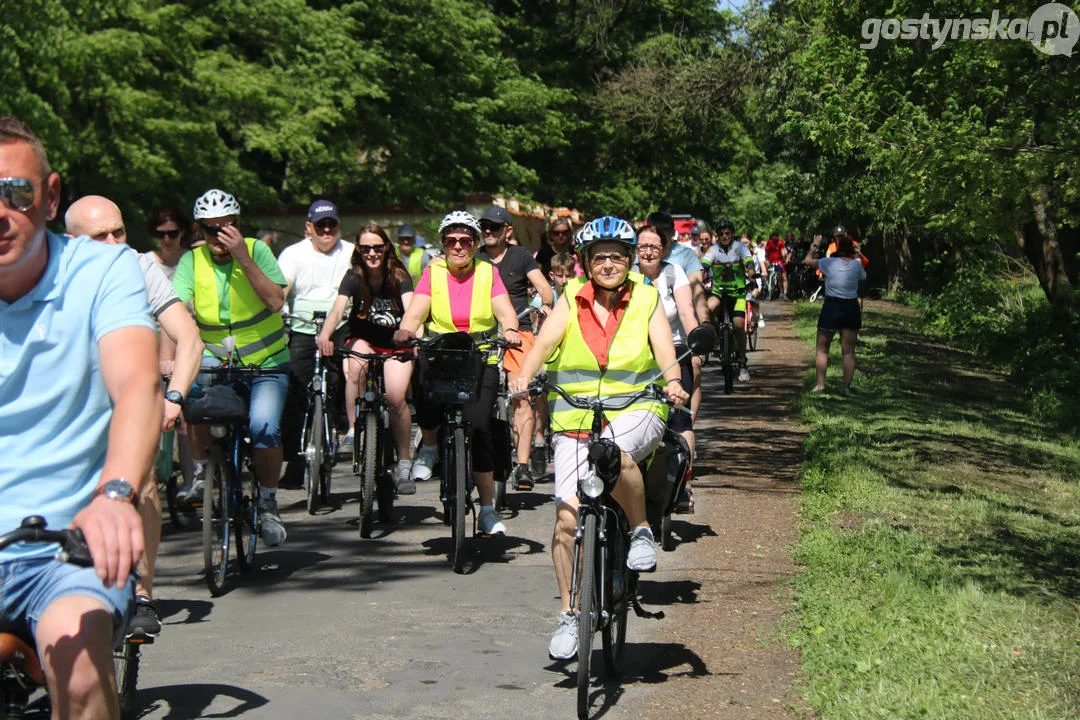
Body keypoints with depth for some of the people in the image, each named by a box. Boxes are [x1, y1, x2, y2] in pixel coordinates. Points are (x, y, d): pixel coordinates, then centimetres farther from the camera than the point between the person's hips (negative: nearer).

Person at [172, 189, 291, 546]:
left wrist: (243, 258, -26)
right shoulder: (192, 261, -5)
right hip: (216, 358, 1)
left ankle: (268, 503, 1)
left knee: (264, 427, -24)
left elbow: (276, 301, -20)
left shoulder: (256, 250, -7)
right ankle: (202, 468, -8)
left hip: (266, 363, -1)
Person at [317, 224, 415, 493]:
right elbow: (337, 309, -21)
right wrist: (325, 334, -41)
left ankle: (404, 464, -7)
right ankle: (353, 429, -21)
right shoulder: (354, 277, -7)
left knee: (395, 396, -21)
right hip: (362, 339, 1)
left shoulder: (398, 275, -9)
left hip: (395, 344, -1)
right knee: (357, 364, -34)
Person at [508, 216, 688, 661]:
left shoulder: (646, 300, 4)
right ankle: (569, 616, 8)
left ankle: (641, 532, -12)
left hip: (636, 411, -2)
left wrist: (673, 383, -30)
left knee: (615, 454, -38)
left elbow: (664, 348, -9)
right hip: (575, 418, 2)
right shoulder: (571, 300, 5)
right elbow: (545, 340, -10)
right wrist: (525, 376, -30)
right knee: (567, 519, -6)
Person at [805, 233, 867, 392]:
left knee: (822, 349, 9)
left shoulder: (829, 263, -10)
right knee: (848, 351, 6)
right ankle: (847, 386, 4)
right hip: (852, 308, 2)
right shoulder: (857, 264, -4)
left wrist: (814, 247, 22)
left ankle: (820, 384, 2)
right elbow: (863, 277, 18)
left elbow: (808, 260, 5)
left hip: (831, 307, -2)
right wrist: (857, 257, 23)